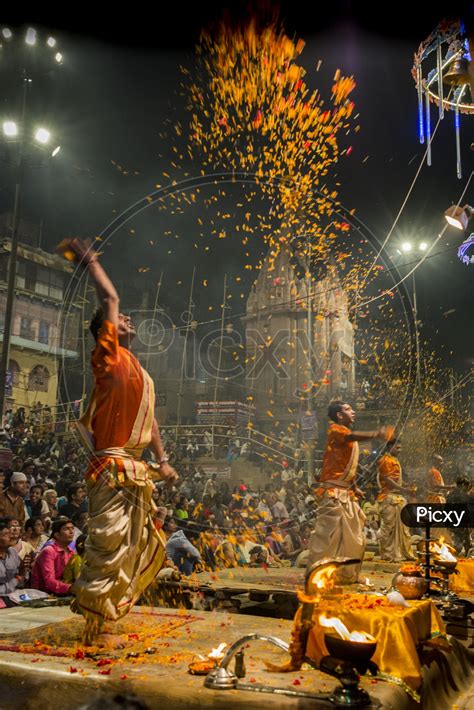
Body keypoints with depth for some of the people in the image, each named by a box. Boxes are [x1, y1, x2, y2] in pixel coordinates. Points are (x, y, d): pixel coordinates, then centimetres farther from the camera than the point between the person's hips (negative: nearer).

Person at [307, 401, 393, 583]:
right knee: (326, 534, -8)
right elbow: (353, 436, -30)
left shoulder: (350, 436, 19)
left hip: (347, 493, 9)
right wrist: (377, 434, -44)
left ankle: (349, 575, 23)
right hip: (333, 492, -9)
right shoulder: (335, 429, -8)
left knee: (354, 537, 12)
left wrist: (354, 487, 10)